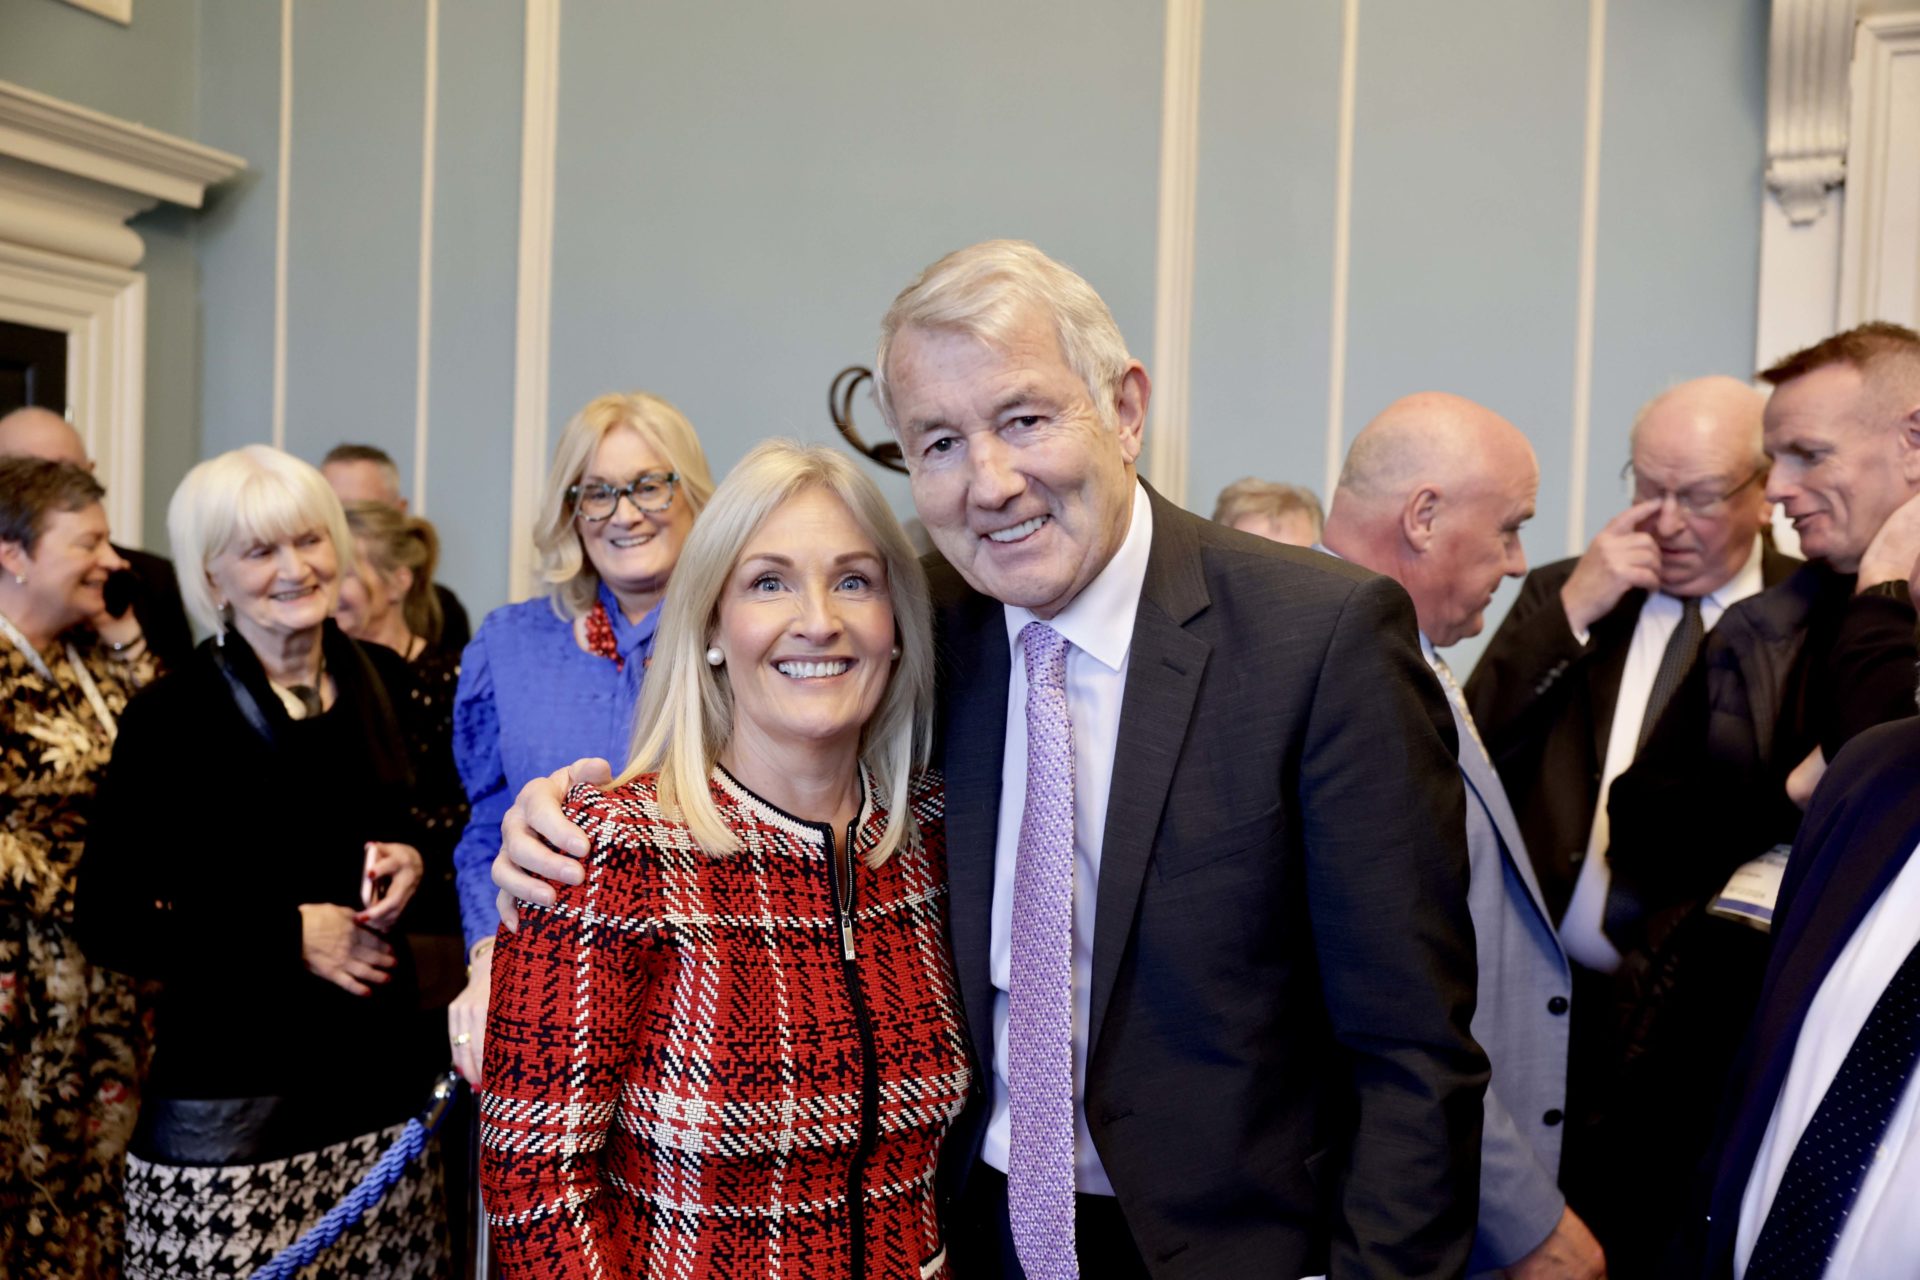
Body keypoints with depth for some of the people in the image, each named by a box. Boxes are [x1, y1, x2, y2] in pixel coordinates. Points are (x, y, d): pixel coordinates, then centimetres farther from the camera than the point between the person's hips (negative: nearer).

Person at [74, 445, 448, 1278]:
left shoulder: (382, 680, 5)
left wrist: (411, 860, -2)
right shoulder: (172, 716, -9)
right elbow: (107, 922, -8)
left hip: (383, 1077, 4)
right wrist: (290, 933, -12)